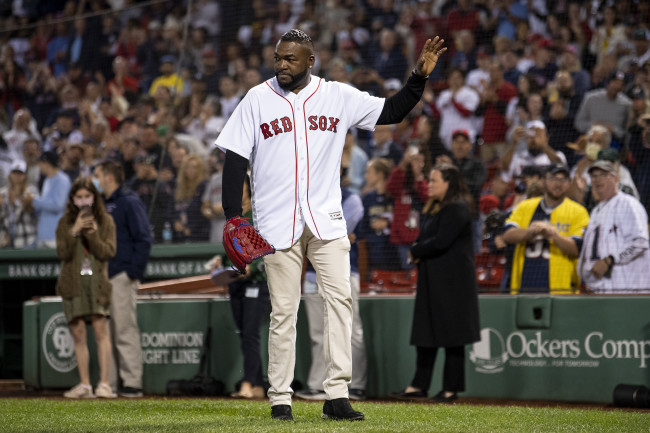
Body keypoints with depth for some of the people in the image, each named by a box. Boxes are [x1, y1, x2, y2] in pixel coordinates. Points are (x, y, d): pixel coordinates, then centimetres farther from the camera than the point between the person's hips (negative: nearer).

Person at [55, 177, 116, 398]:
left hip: (97, 281, -2)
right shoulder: (65, 222, 6)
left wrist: (93, 235, -17)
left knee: (101, 329, -12)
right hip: (73, 282, 2)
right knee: (78, 334, 1)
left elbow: (108, 252, -4)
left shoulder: (105, 221, 5)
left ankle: (104, 383, -13)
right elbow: (62, 253, -4)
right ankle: (84, 384, 5)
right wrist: (74, 232, -16)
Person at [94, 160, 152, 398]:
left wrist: (134, 271, -17)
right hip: (104, 277, 9)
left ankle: (132, 383, -5)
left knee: (125, 331, -7)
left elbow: (143, 239, -12)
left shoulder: (129, 202, -7)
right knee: (105, 331, 9)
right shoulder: (103, 204, 18)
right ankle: (109, 383, 14)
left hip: (122, 277, -9)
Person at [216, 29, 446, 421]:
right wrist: (233, 215, -5)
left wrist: (420, 77, -4)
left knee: (340, 297, -8)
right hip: (278, 223, -1)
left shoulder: (338, 96, 6)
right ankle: (281, 399, 7)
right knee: (284, 311, -1)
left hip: (327, 220, 2)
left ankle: (337, 395, -6)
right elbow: (236, 158, 2)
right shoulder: (257, 99, 3)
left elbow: (391, 112, 10)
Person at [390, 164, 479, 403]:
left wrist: (416, 251, -6)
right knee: (426, 333, 8)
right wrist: (418, 251, -3)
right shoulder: (432, 208, 18)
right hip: (430, 280, 10)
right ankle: (419, 386, 10)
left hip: (451, 282, -10)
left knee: (451, 336, -5)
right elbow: (424, 239, 19)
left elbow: (440, 242, -20)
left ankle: (451, 389, -1)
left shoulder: (457, 209, -13)